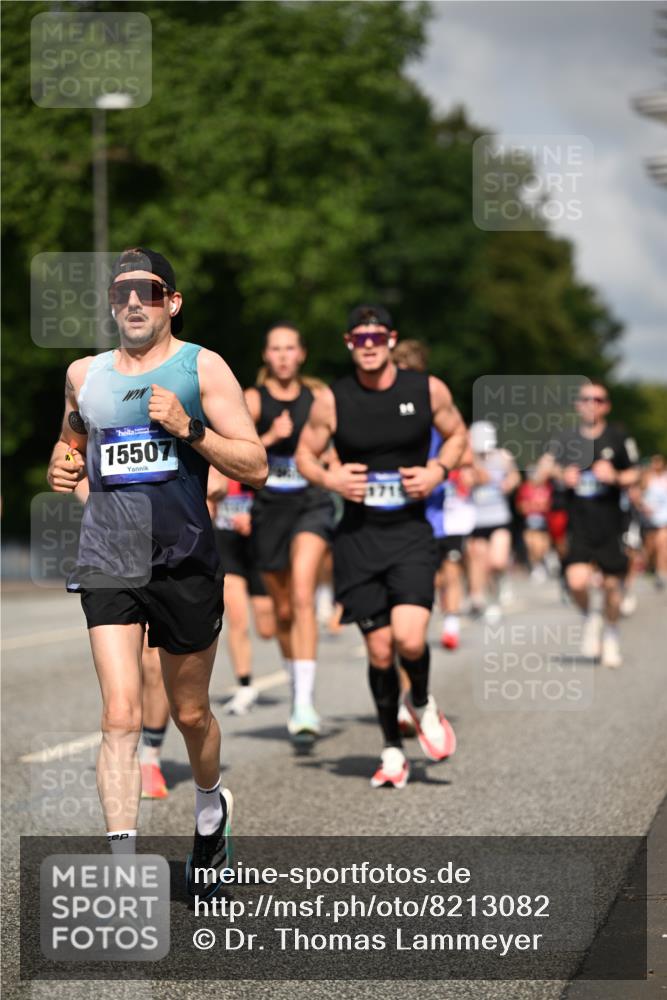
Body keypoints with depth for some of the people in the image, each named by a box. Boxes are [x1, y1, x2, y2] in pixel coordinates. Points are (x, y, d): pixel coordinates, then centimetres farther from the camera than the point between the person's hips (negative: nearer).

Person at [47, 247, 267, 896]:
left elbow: (255, 467, -6)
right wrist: (61, 464, 7)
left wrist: (188, 428, -19)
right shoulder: (83, 374, 9)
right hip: (107, 563, 1)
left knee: (189, 714, 14)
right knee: (121, 716, -14)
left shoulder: (202, 367, -1)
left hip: (185, 563, -1)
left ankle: (211, 806, 45)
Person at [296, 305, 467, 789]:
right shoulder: (333, 400, -2)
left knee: (409, 638, -20)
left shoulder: (428, 389, -1)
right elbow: (305, 453, 10)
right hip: (358, 536, 1)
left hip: (410, 534, -1)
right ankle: (393, 750, 21)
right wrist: (328, 478, -11)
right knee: (379, 650, 3)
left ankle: (422, 703, 14)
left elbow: (457, 433, 14)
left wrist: (439, 470, -5)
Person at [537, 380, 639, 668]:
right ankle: (589, 618, 14)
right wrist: (560, 474, -21)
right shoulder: (565, 439, 6)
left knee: (611, 584, 3)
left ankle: (610, 634, 28)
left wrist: (615, 477, -13)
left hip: (610, 526, 0)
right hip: (579, 527, 0)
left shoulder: (619, 439, 3)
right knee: (577, 581, -17)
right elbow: (543, 468, -1)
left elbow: (633, 476, 7)